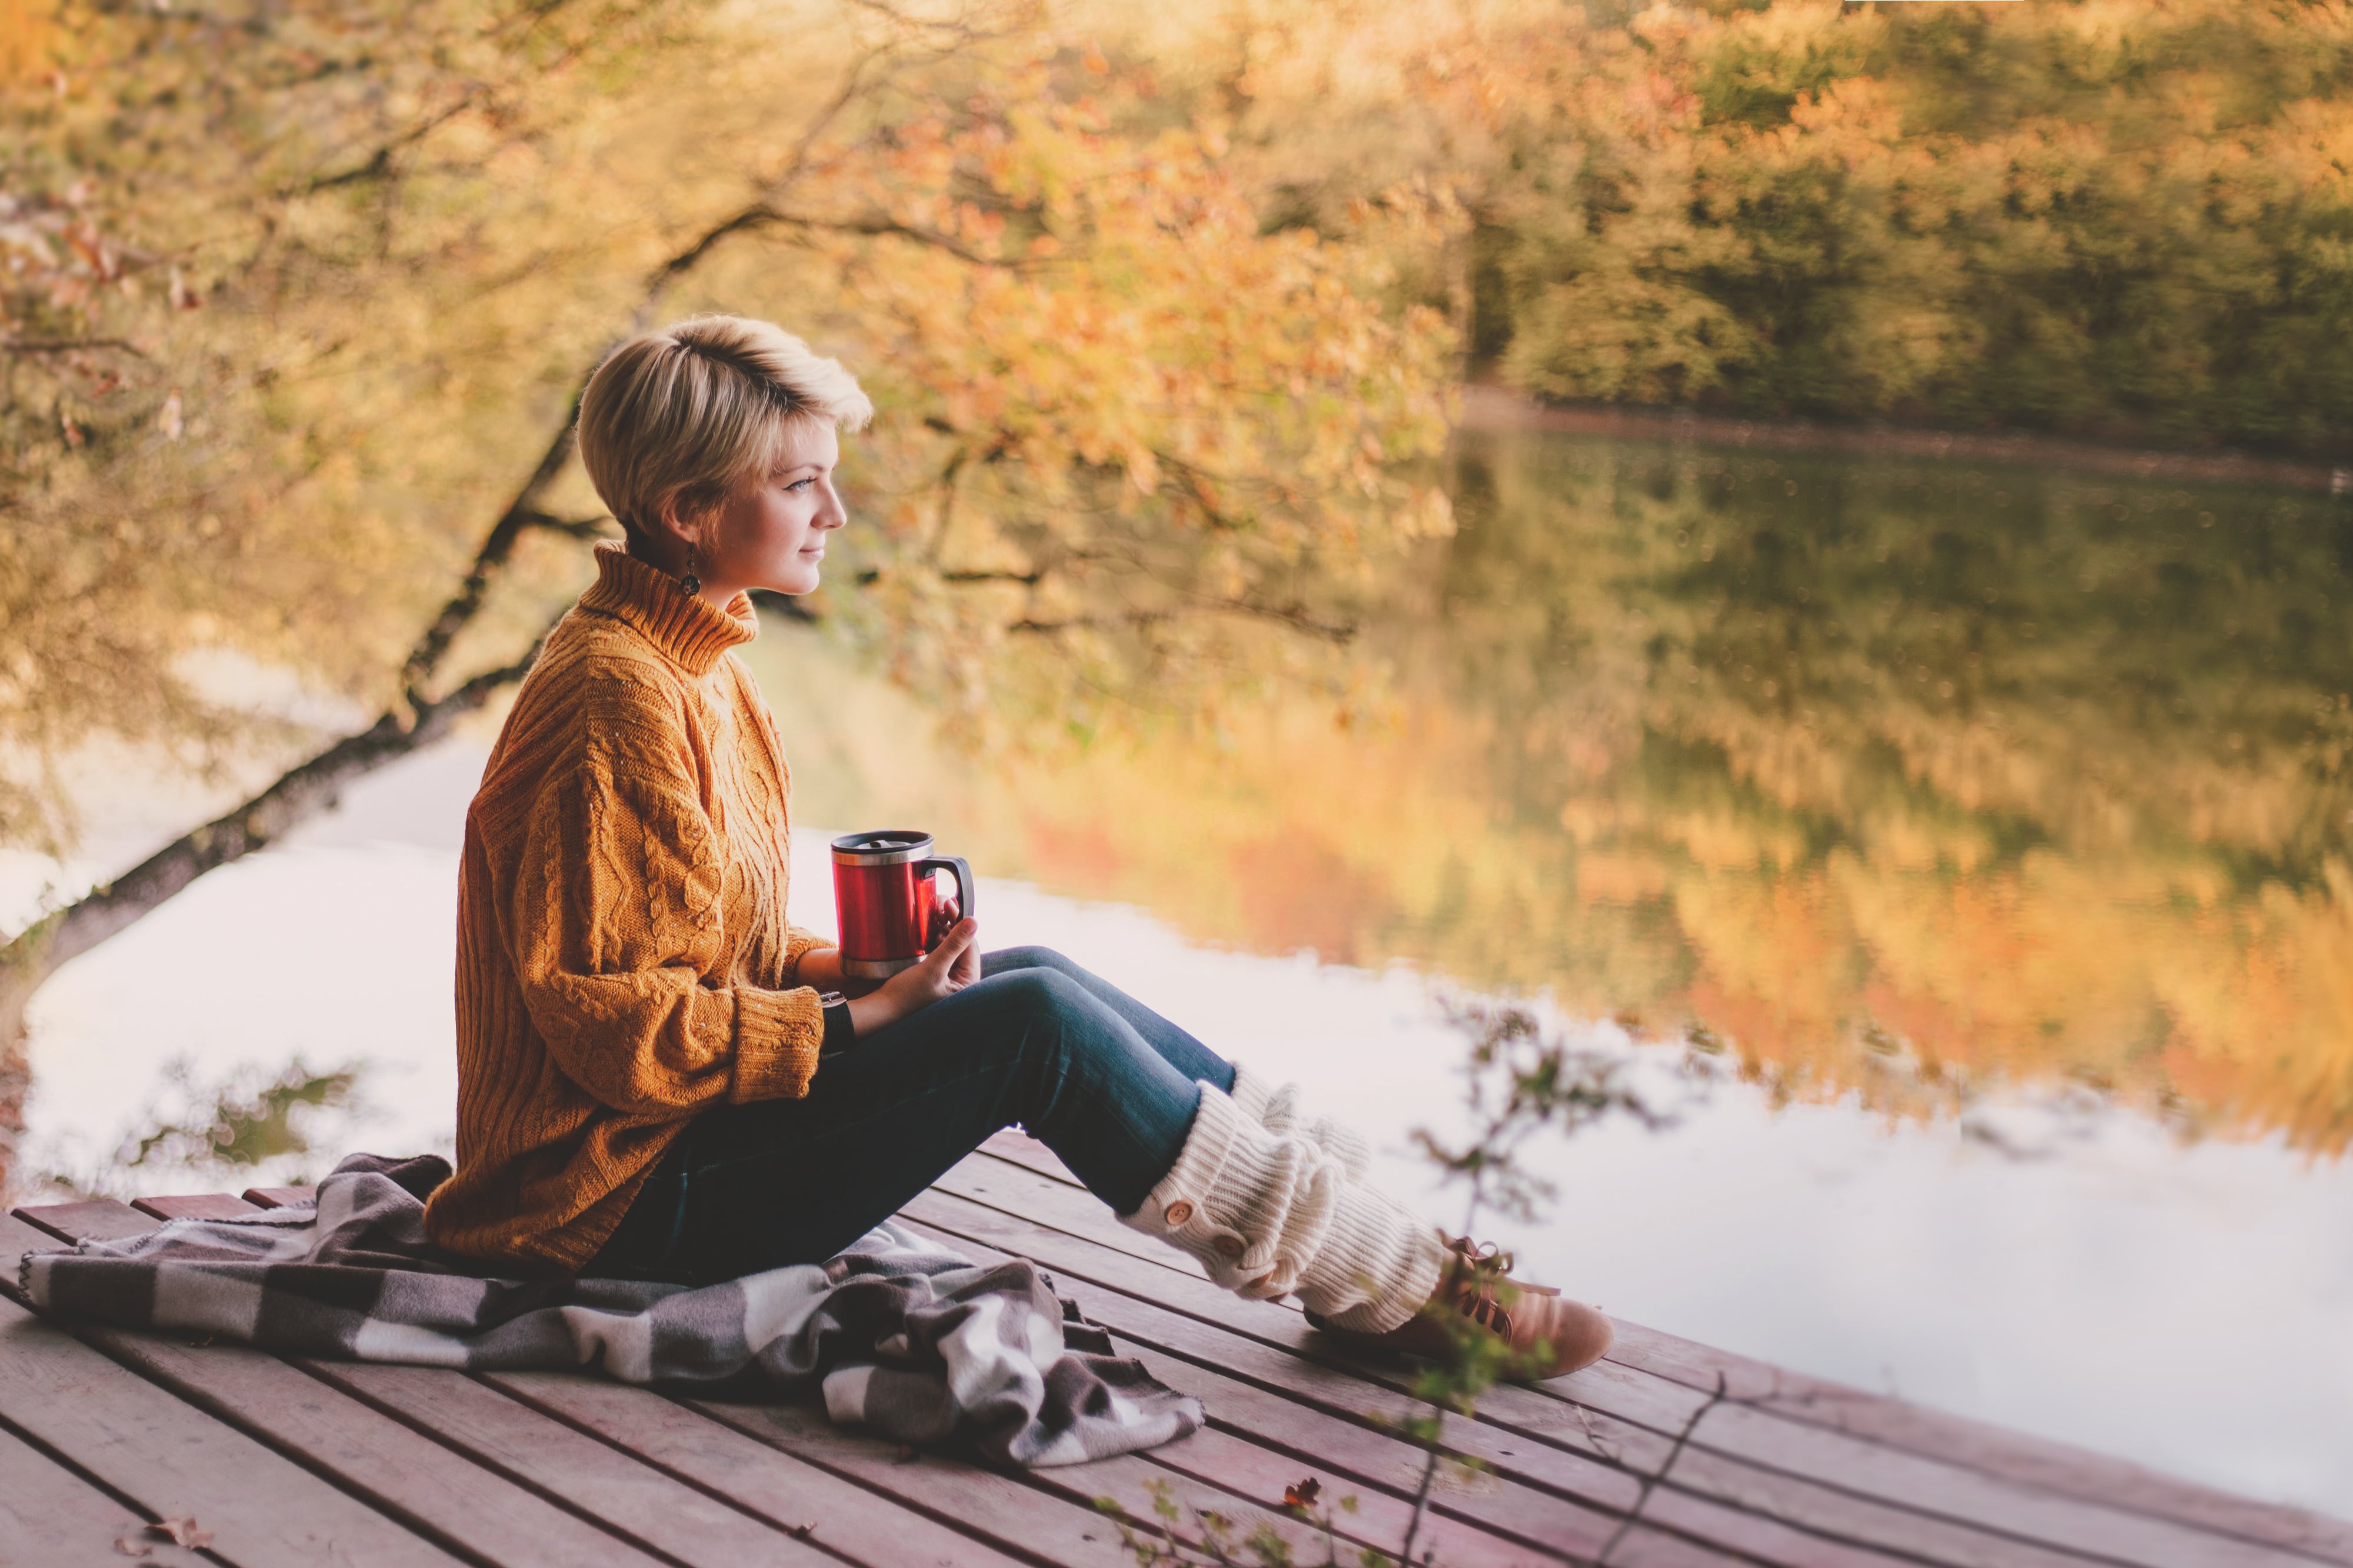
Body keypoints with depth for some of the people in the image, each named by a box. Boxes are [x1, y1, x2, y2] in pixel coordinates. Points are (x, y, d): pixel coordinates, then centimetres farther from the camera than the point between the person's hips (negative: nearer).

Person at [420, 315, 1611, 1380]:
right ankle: (1386, 1284, -8)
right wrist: (856, 1022, -17)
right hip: (626, 1198, -9)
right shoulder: (617, 698, -22)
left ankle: (1355, 1200, 3)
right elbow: (609, 1020, -23)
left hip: (700, 1112, 9)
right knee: (1039, 1026, -19)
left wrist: (838, 968, 0)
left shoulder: (690, 660, 9)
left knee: (1034, 981, 0)